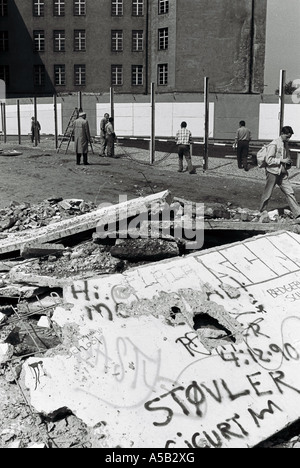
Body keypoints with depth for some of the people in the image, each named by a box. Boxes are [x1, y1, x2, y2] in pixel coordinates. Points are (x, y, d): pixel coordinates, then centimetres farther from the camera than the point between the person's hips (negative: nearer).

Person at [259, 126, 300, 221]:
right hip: (273, 172, -7)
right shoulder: (274, 144, -14)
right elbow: (268, 160, -19)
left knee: (290, 193, -1)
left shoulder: (286, 144, 10)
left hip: (282, 173, 7)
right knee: (267, 194, 6)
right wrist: (281, 160, -20)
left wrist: (288, 162, 5)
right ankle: (262, 212, 26)